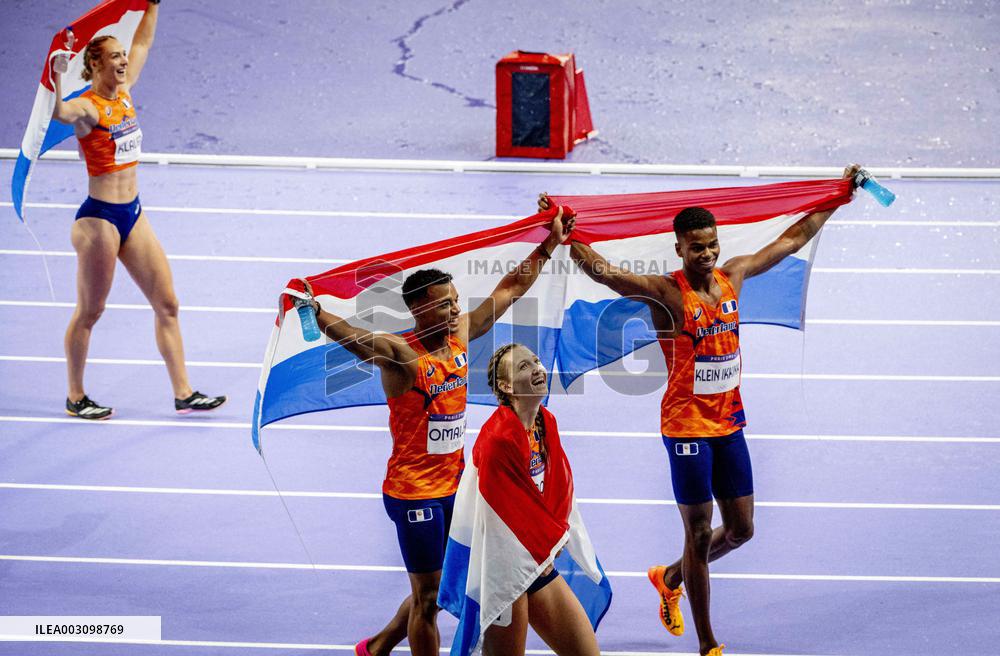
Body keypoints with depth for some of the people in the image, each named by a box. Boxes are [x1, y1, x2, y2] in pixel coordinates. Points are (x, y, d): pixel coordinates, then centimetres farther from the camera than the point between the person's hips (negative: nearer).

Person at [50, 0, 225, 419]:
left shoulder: (124, 94, 8)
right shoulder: (86, 107, -14)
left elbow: (142, 44, 23)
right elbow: (58, 113, -38)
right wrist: (56, 77, -54)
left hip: (133, 215, 8)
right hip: (99, 217, -8)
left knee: (167, 304, 6)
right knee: (89, 311, 3)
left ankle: (183, 393, 9)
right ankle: (76, 399, 15)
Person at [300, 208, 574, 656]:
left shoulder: (460, 334, 1)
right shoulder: (400, 352, -18)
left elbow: (509, 289, 13)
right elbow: (352, 336, -37)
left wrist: (548, 245, 17)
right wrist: (315, 313, -56)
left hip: (454, 485, 7)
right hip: (414, 492, -7)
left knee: (444, 586, 18)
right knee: (428, 595, 0)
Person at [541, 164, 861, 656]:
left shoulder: (732, 277, 4)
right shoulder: (666, 293, -14)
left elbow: (793, 239, 16)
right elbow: (602, 271, -27)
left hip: (729, 422, 6)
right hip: (686, 426, -6)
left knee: (741, 528, 11)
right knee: (699, 534, 0)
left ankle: (669, 578, 38)